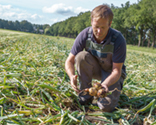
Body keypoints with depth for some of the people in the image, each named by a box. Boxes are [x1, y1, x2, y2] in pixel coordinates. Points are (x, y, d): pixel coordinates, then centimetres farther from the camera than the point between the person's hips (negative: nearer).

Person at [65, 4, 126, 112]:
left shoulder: (118, 39, -27)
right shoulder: (84, 35, -21)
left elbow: (116, 70, -24)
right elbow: (70, 61, -16)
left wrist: (105, 84, -44)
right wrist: (72, 76, -38)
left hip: (111, 72, -2)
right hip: (94, 68, 2)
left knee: (107, 106, -23)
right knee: (81, 56, -30)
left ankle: (116, 88, 14)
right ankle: (86, 96, -14)